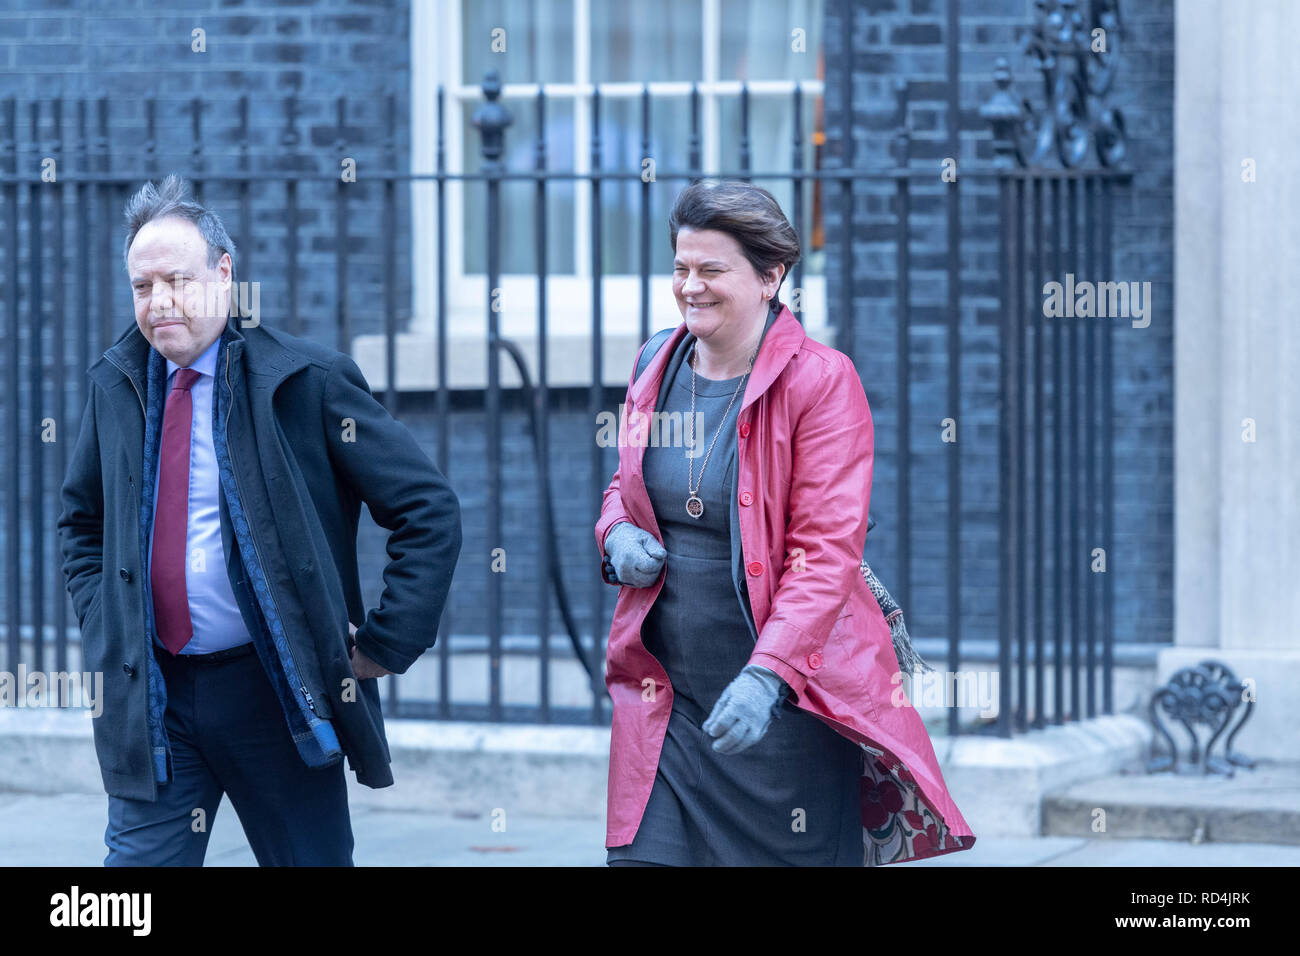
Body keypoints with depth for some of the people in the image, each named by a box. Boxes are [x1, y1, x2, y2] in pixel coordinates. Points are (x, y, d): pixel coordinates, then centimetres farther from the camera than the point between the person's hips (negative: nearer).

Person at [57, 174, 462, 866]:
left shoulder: (307, 381, -8)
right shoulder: (117, 386, 7)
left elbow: (430, 510, -7)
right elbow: (82, 518, 25)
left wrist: (387, 644, -11)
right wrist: (104, 629, 10)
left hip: (276, 694, -3)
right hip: (150, 699, 3)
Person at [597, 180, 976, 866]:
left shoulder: (821, 381, -10)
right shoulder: (657, 369, 9)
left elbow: (827, 551, -16)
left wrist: (766, 675, -28)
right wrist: (617, 535, 0)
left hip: (788, 704, -4)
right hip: (664, 698, 5)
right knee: (642, 858, -5)